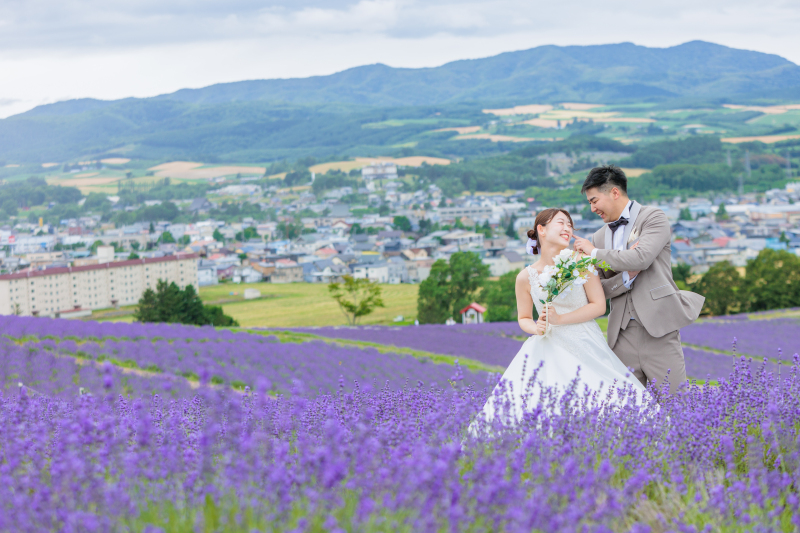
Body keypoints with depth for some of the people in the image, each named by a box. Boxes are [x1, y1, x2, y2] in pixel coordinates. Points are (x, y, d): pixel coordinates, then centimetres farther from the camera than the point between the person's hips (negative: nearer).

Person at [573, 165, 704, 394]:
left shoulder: (653, 218, 0)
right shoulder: (600, 236, 17)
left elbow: (641, 258, -18)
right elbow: (601, 289, 11)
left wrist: (594, 252, -7)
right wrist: (628, 275, -9)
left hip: (657, 326, -5)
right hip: (622, 332, 5)